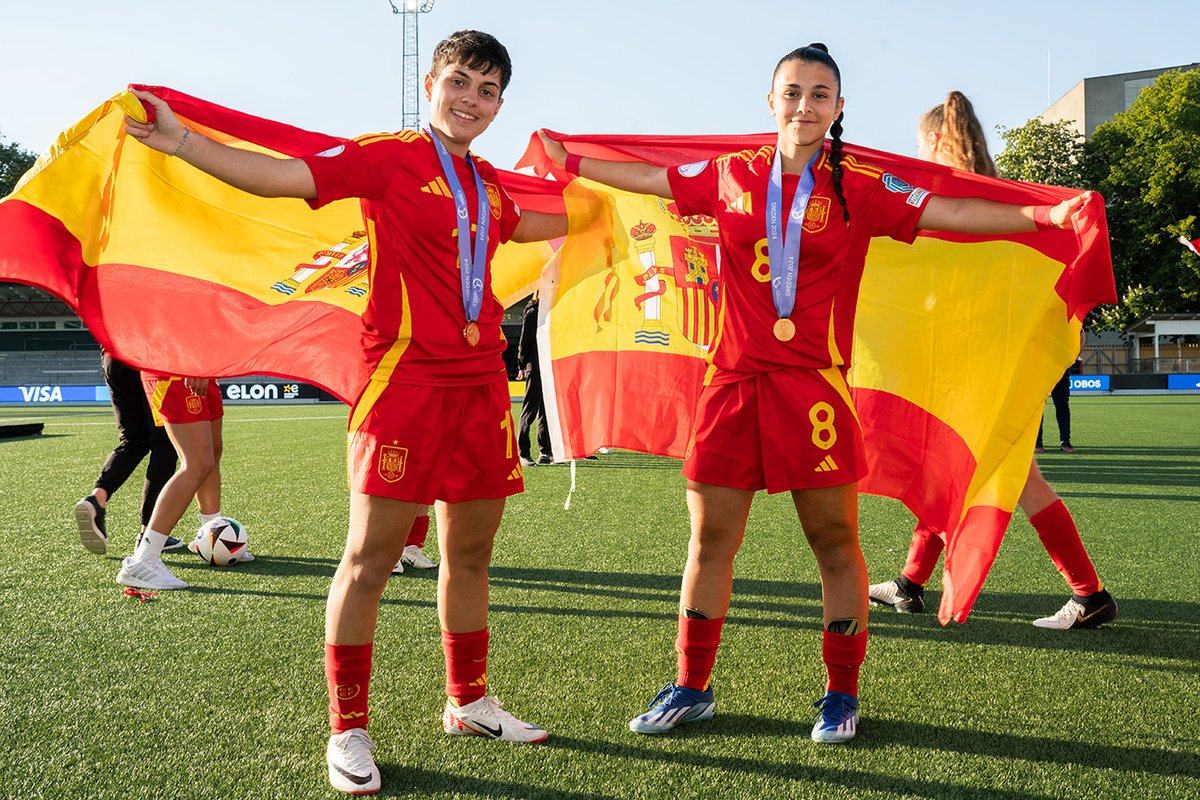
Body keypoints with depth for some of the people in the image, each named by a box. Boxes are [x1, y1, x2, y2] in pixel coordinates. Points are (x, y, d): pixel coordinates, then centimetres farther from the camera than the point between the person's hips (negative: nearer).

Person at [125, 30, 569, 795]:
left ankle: (469, 702, 30)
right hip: (406, 380, -7)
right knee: (370, 558, -3)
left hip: (482, 383, 7)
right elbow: (280, 175, -14)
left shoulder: (489, 182, 16)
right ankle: (348, 730, 10)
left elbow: (520, 227, 39)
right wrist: (180, 140, -22)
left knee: (471, 553, 14)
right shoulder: (388, 157, -4)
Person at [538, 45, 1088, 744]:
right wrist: (568, 160, 29)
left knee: (835, 543, 4)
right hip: (734, 379, 3)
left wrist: (1044, 215, -15)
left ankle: (843, 696, 21)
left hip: (815, 387, -2)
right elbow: (650, 177, 22)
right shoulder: (731, 176, 9)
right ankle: (692, 689, 24)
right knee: (710, 539, 9)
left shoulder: (859, 188, 1)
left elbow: (948, 212, -5)